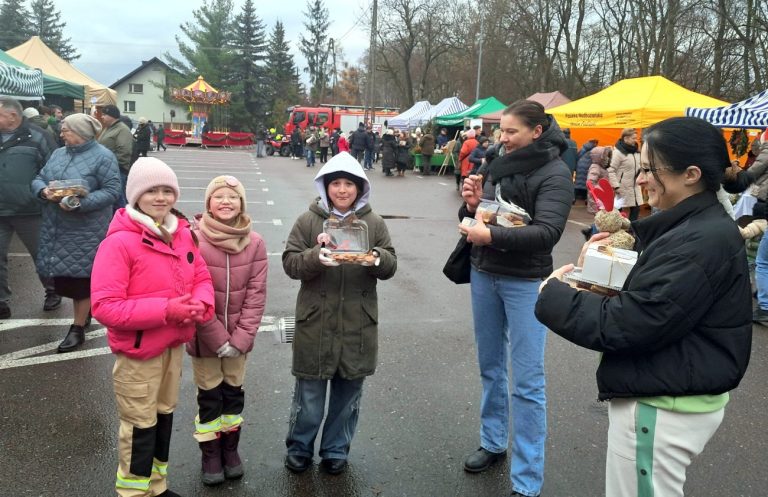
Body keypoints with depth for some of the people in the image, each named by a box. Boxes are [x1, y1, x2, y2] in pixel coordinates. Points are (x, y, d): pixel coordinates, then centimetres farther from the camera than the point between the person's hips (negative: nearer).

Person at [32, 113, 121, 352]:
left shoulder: (103, 157, -10)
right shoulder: (58, 153, 12)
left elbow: (112, 191, -16)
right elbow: (38, 179, 13)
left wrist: (80, 204, -25)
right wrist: (44, 191, -11)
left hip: (86, 230, -7)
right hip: (56, 229, 7)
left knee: (81, 277, 1)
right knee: (64, 275, 13)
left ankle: (78, 328, 12)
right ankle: (85, 313, 34)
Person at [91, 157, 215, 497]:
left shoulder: (182, 234, 2)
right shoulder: (119, 242, -19)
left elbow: (201, 278, 8)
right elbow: (104, 306, -24)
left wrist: (200, 305, -14)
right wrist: (166, 309, -28)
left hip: (174, 345, 7)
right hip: (138, 352, -7)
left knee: (165, 415, 21)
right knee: (141, 426, 6)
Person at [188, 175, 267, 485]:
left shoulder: (254, 242, -6)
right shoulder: (194, 240, -15)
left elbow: (256, 293, -6)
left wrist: (240, 337, -12)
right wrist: (218, 338, -15)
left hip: (238, 336, 2)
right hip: (204, 336, -2)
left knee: (233, 393, 17)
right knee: (210, 396, 12)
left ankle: (231, 449, 36)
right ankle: (211, 454, 31)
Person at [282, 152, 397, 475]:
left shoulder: (374, 223, 6)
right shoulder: (308, 221, 1)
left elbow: (390, 266, 2)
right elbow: (290, 263, -5)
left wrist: (377, 258, -20)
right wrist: (317, 256, -25)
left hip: (358, 324, 2)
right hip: (315, 322, -2)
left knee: (348, 392, 12)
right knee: (310, 392, 7)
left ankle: (336, 450, 31)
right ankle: (299, 448, 29)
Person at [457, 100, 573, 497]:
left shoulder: (554, 174, -11)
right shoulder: (497, 166, 6)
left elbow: (547, 232, -23)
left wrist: (491, 236, -30)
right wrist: (472, 205, -9)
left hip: (525, 282, -6)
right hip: (483, 275, 6)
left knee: (527, 381, -3)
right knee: (490, 366, 17)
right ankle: (493, 442, 35)